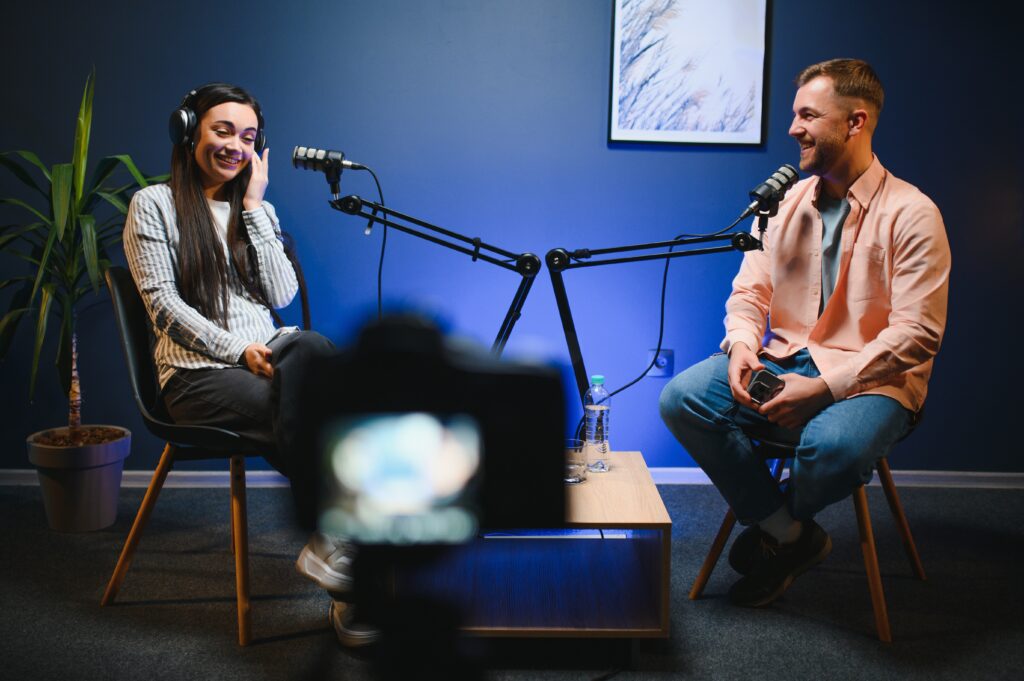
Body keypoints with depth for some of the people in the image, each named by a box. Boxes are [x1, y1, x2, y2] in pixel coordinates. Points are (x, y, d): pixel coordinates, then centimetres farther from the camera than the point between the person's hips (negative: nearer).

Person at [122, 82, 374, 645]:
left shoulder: (257, 209, 19)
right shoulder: (154, 205, 6)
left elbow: (282, 294, 4)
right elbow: (163, 303, -5)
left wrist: (254, 206, 3)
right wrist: (237, 349, -17)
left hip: (266, 360, 4)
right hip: (197, 373, -4)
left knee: (307, 345, -34)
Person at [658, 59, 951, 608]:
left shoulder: (911, 214, -9)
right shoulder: (787, 202, 8)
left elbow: (917, 333, -15)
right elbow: (749, 291, 9)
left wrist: (825, 386, -24)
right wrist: (742, 347, -15)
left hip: (871, 379, -5)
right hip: (782, 358, 6)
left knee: (832, 447, -38)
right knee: (681, 398, -18)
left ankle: (773, 527, 2)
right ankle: (792, 536, -5)